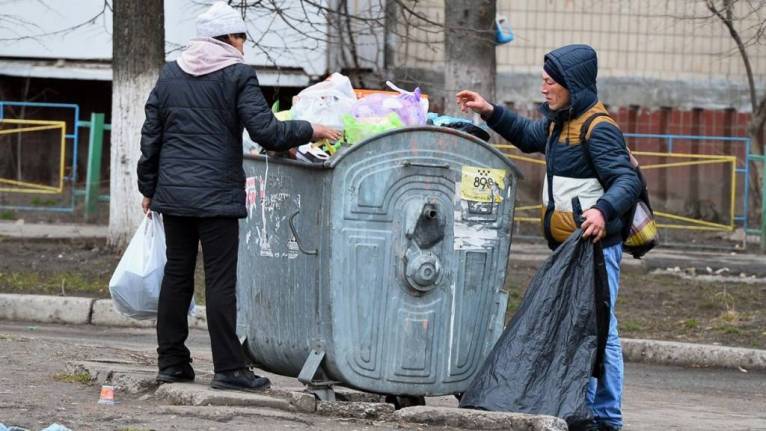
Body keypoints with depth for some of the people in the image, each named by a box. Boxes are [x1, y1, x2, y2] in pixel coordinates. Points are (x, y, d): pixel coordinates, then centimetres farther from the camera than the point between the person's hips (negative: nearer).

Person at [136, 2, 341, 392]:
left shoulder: (170, 75, 12)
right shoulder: (238, 75, -5)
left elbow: (151, 137, 13)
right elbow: (266, 132, -12)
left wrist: (149, 188, 21)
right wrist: (310, 132, 3)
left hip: (173, 194, 5)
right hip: (217, 195, -5)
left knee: (176, 275, 11)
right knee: (220, 280, -5)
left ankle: (171, 362, 12)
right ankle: (228, 369, -6)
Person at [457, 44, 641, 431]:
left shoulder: (598, 128, -15)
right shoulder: (559, 122, 15)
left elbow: (627, 180, -24)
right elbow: (528, 136, 37)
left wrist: (603, 210, -42)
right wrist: (490, 112, 26)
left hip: (595, 246, -10)